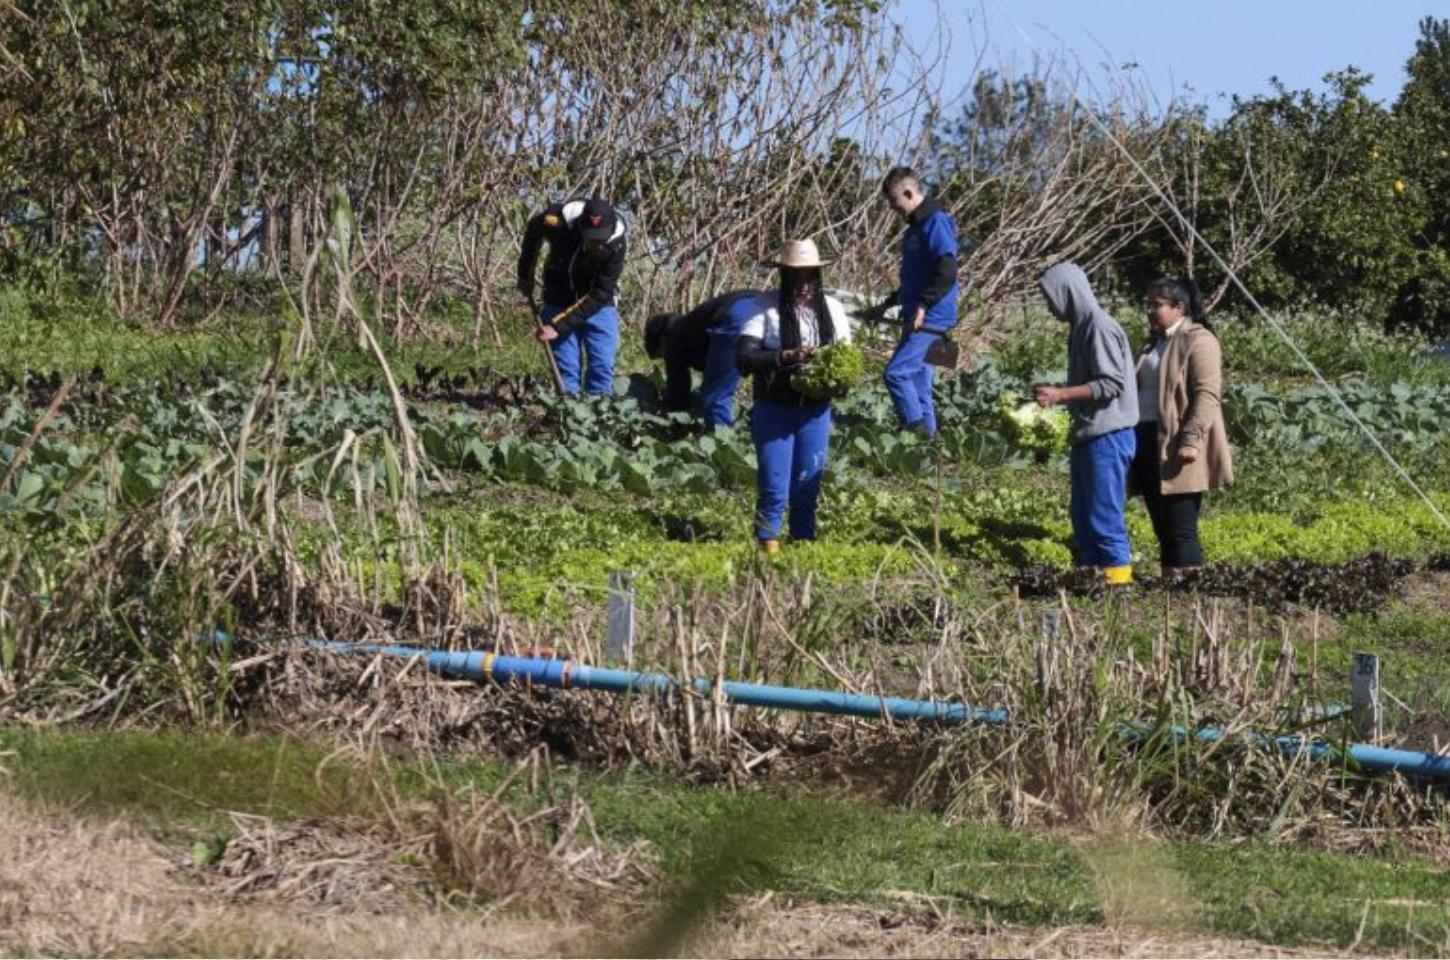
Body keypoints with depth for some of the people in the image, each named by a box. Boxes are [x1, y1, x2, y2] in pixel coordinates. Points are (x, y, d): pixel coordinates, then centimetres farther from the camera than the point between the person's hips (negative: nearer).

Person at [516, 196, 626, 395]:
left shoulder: (615, 245, -27)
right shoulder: (556, 220, -25)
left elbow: (599, 295, -25)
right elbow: (533, 231, 1)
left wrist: (559, 326, -28)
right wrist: (525, 274, 5)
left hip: (598, 306, -1)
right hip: (558, 302, 1)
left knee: (602, 369, -7)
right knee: (565, 370, -3)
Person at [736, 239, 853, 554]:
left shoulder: (831, 308, 5)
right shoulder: (766, 307, -6)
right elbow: (744, 359, -13)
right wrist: (786, 357, -26)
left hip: (816, 413, 3)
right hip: (773, 412, -3)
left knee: (807, 491, 8)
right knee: (774, 491, -4)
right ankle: (768, 551, 4)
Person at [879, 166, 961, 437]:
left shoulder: (936, 222, -13)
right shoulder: (917, 226, 18)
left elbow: (947, 272, -24)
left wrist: (923, 305, -28)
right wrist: (891, 303, 29)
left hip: (930, 320, -10)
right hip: (918, 320, 10)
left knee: (896, 373, -16)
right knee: (919, 384, 10)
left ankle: (918, 432, -14)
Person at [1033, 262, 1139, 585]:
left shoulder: (1099, 327, -13)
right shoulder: (1081, 327, 16)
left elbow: (1111, 383, -19)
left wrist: (1061, 394, -18)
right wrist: (1055, 394, 10)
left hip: (1107, 436, -10)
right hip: (1088, 436, 10)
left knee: (1103, 516, -9)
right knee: (1084, 518, 12)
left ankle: (1118, 576, -6)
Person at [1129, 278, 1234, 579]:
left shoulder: (1198, 341, -6)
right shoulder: (1153, 343, 22)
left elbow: (1206, 395, -14)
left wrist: (1191, 440, -23)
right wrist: (1134, 441, 18)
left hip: (1176, 448, -9)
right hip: (1149, 444, 9)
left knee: (1180, 530, -11)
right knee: (1162, 528, 8)